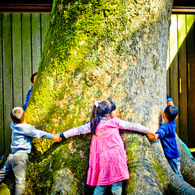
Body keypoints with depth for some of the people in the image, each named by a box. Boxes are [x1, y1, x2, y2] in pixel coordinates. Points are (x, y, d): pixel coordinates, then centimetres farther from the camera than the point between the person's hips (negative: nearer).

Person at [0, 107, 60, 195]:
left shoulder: (13, 125, 9)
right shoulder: (26, 127, -11)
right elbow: (38, 133, -10)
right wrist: (52, 136, -5)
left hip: (11, 155, 8)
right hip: (20, 155, -8)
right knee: (20, 180, -10)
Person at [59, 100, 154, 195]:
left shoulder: (93, 125, 6)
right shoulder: (115, 121, 2)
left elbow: (78, 130, 11)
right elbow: (132, 126, 12)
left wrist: (62, 136, 22)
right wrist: (147, 131, 22)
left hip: (102, 158, 3)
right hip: (116, 155, -3)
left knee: (101, 184, 8)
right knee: (117, 182, 1)